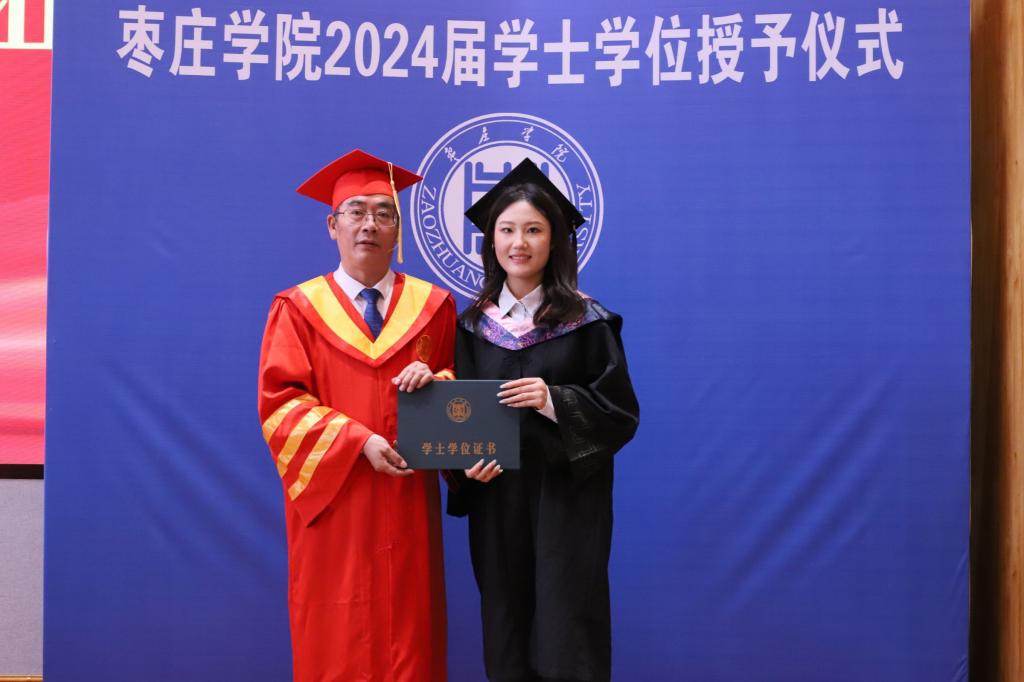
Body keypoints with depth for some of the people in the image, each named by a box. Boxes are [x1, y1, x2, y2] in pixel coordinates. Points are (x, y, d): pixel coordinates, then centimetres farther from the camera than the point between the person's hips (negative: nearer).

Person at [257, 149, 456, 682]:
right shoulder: (298, 309, 2)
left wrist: (435, 379, -14)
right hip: (333, 501, -1)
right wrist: (359, 440, -17)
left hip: (408, 503, 1)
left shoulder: (433, 306, 6)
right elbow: (278, 403, -6)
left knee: (408, 638, 6)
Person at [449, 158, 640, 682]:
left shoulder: (586, 321, -5)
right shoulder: (474, 324, 6)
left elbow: (621, 413, -6)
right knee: (506, 629, 10)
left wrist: (553, 400, -21)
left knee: (564, 634, 0)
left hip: (566, 498, -3)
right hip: (495, 497, 4)